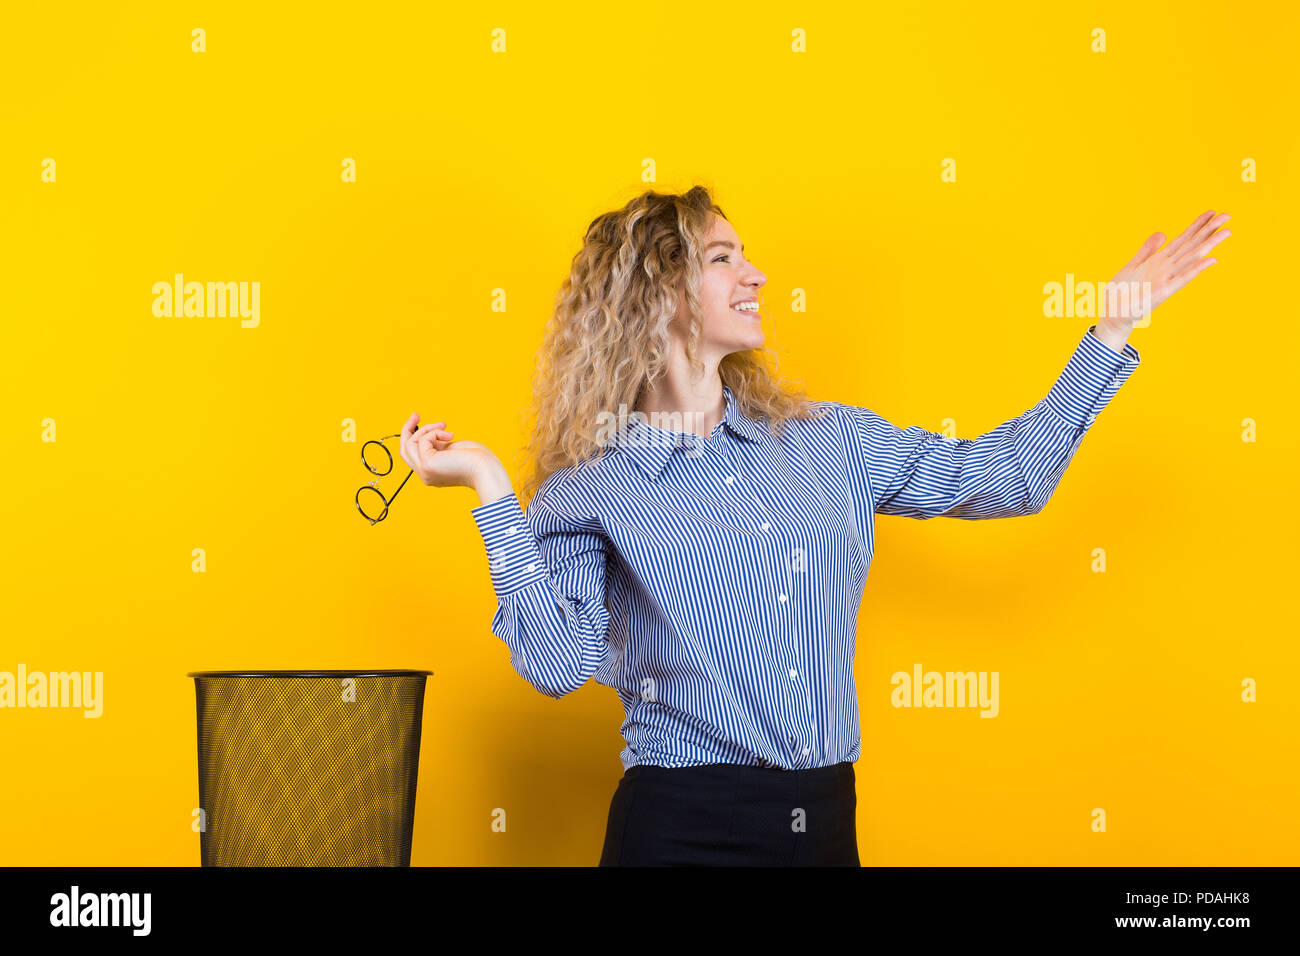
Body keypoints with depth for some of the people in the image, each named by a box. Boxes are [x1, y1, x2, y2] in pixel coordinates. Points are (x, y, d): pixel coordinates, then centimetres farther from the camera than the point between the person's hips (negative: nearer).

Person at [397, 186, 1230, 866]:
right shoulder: (590, 487, -3)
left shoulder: (827, 440, 8)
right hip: (684, 826, -4)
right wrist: (494, 493, -17)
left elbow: (1009, 473, 10)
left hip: (826, 819, 4)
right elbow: (558, 660, -15)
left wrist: (1115, 326, 10)